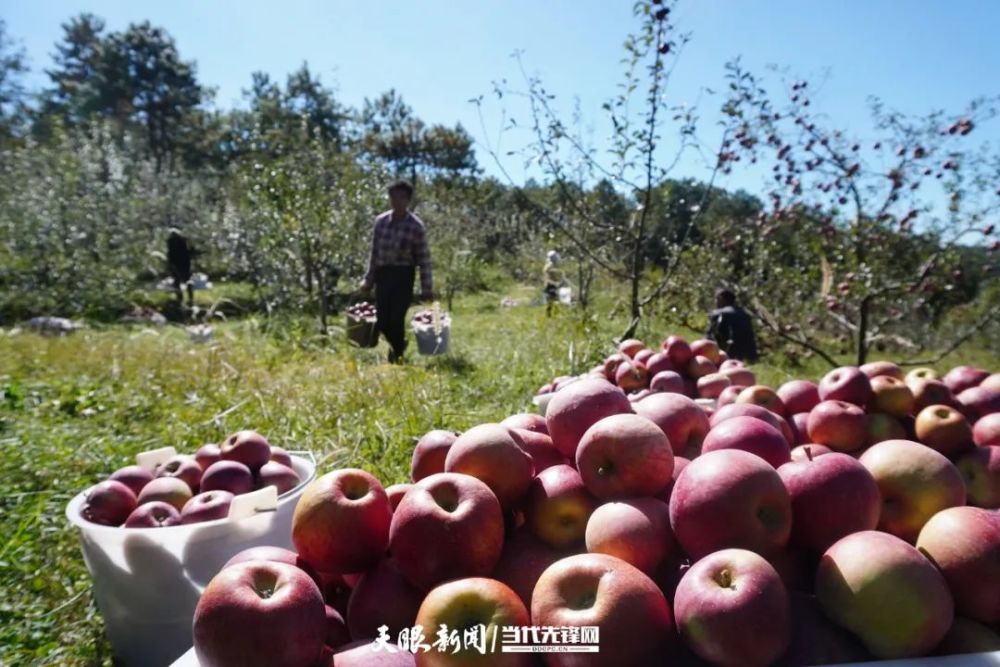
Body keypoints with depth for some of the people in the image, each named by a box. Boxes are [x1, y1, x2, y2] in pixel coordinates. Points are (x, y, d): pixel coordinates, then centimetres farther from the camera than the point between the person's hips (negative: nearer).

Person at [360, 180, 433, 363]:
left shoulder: (416, 226, -9)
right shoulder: (380, 221, 2)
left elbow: (424, 259, -5)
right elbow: (374, 253, 11)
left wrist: (427, 288, -5)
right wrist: (368, 279, 12)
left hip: (403, 276, -4)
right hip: (383, 274, 4)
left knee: (396, 319, -7)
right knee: (382, 321, 5)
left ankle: (397, 356, 18)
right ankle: (399, 345, 38)